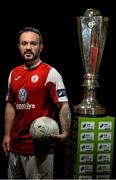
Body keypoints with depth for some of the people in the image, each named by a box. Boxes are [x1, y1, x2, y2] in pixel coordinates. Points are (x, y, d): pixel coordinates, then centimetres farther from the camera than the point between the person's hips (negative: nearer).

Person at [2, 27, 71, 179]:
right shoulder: (14, 73, 9)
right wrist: (7, 135, 13)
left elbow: (64, 105, -15)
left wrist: (65, 133, -30)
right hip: (15, 144, 7)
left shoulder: (50, 73, -10)